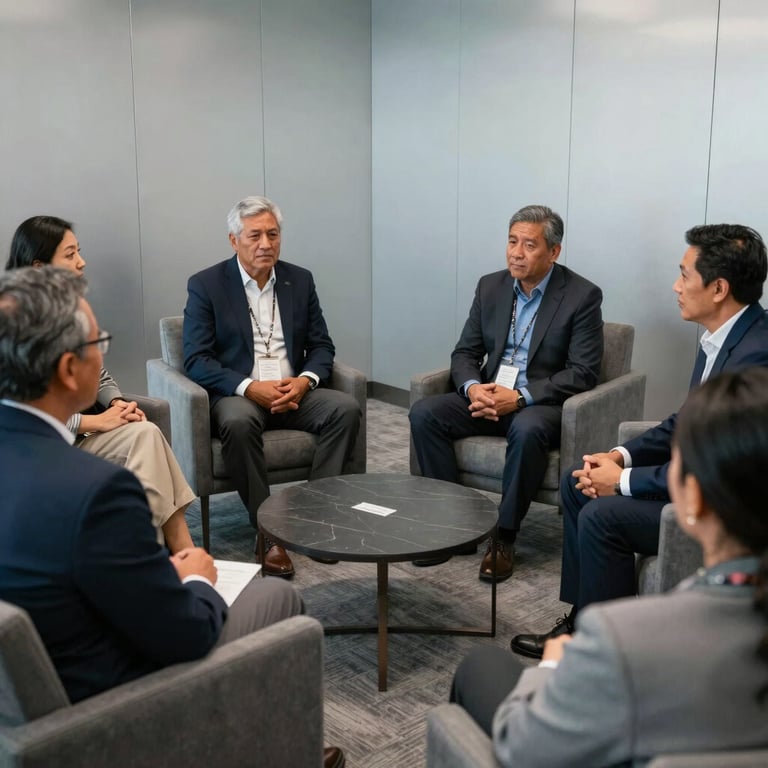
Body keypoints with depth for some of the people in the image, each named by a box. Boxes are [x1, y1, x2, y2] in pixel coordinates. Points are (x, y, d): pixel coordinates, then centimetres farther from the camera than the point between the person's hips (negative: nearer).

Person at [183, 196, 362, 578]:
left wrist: (305, 380, -12)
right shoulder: (206, 285, -2)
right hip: (236, 394, -3)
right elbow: (196, 360, -8)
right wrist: (251, 387, -22)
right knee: (238, 422, -37)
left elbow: (322, 346, 10)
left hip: (293, 392, 4)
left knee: (346, 408, -23)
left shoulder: (300, 280, 10)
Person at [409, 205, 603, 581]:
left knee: (527, 430, -38)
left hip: (543, 402, -5)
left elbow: (583, 372, -13)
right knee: (423, 412, -18)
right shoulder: (490, 286, 6)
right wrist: (472, 387, -16)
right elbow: (465, 352, 8)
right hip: (488, 395, 5)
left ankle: (504, 537, -21)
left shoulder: (582, 295, -8)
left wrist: (520, 396, -25)